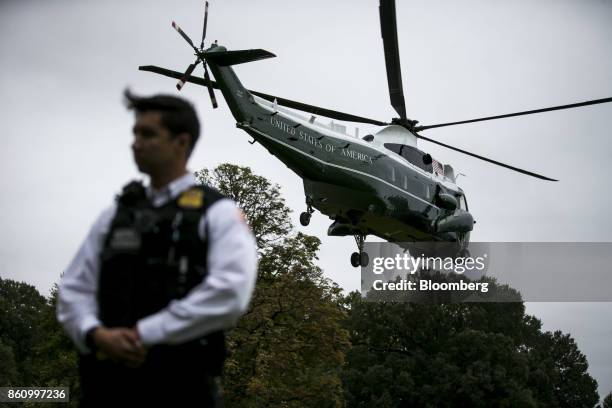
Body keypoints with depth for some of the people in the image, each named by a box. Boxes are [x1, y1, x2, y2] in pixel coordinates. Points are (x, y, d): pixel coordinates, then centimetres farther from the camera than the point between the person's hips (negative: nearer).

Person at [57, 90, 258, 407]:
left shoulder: (218, 214, 1)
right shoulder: (115, 215, 16)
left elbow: (229, 295, -14)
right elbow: (74, 290, 13)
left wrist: (144, 333, -14)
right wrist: (97, 334, -9)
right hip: (106, 381, 4)